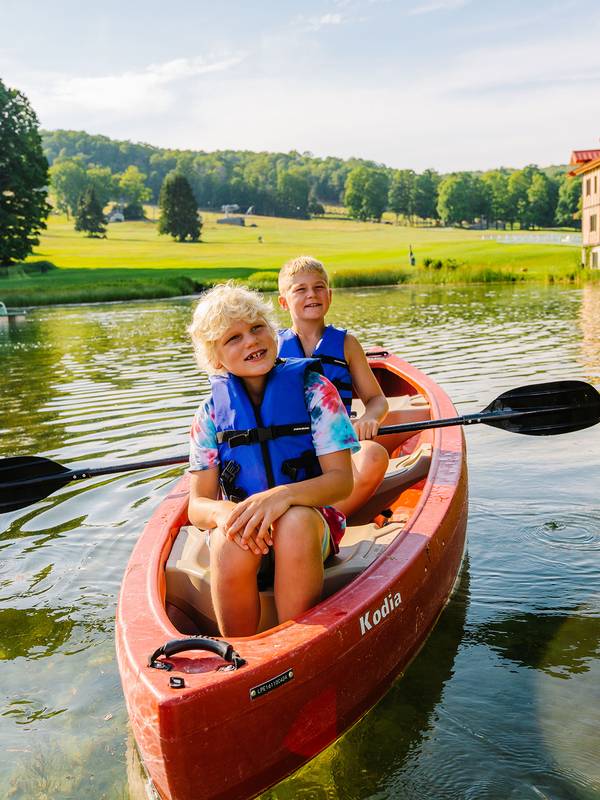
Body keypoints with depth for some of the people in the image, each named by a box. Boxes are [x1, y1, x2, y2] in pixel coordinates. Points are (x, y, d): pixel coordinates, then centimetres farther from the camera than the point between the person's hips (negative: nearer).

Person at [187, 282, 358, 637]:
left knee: (295, 523, -35)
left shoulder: (313, 389, -4)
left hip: (312, 519, -1)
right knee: (230, 545, -32)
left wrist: (284, 494, -30)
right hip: (240, 524, 2)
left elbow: (342, 480, -10)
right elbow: (197, 506, 0)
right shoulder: (212, 413, 2)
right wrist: (222, 511, -25)